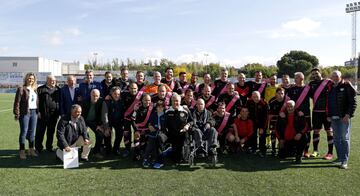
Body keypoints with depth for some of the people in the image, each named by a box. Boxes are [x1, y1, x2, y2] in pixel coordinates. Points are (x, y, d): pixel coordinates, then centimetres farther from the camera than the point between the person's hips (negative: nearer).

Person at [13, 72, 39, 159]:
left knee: (32, 131, 11)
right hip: (25, 113, -6)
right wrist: (17, 114, -13)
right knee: (24, 131, -2)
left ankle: (31, 150, 20)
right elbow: (17, 102, -8)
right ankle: (22, 151, 6)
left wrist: (38, 111, 9)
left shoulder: (34, 90, 14)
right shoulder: (21, 89, -4)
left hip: (34, 112, 6)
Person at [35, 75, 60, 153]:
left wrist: (59, 112, 7)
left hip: (54, 115, 4)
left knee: (51, 132, 12)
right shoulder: (41, 89, -1)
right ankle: (38, 148, 13)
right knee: (40, 132, 2)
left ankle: (49, 147, 24)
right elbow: (37, 101, -4)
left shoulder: (58, 89, 12)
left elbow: (60, 101, 14)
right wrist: (38, 112, -11)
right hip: (43, 114, -4)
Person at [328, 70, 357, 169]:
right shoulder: (331, 88, 14)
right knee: (336, 139, 11)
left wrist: (348, 114, -16)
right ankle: (340, 158, 20)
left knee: (344, 138, -5)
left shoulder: (347, 86, -5)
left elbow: (353, 102, -9)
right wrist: (328, 115, 12)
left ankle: (344, 161, -2)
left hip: (344, 117, -6)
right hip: (334, 118, 6)